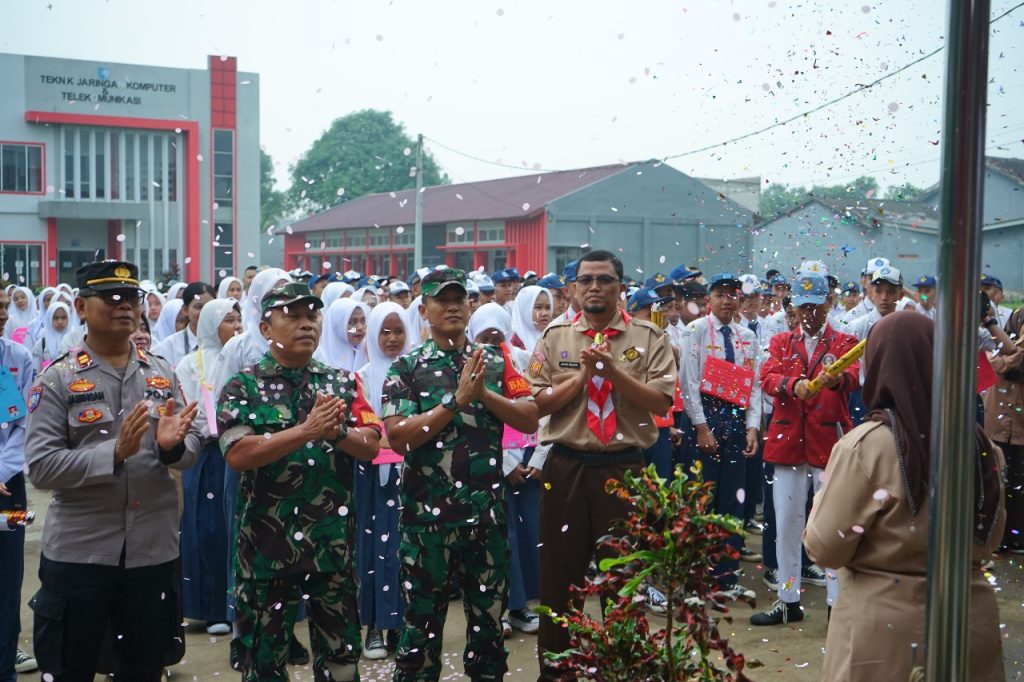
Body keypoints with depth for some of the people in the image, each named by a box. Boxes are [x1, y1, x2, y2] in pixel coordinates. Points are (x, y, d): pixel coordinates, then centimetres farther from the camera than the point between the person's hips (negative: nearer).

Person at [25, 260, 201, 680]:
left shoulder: (163, 373, 5)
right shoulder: (57, 379, -6)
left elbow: (192, 446, 5)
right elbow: (40, 467, -14)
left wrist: (173, 445, -18)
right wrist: (115, 452, -25)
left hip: (153, 548, 3)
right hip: (78, 552, -3)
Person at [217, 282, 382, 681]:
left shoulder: (343, 383, 7)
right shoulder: (243, 387, -3)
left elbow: (371, 446, -1)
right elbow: (237, 455, -17)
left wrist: (337, 431, -21)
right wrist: (307, 431, -24)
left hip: (333, 542, 3)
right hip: (267, 545, -3)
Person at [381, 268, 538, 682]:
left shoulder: (496, 364, 7)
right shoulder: (407, 368, -2)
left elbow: (530, 419, -1)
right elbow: (398, 436, -14)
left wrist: (484, 394, -14)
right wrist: (456, 400, -19)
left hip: (487, 509, 3)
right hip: (427, 511, -3)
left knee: (489, 611, 13)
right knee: (423, 617, 7)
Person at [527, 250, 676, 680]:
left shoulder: (649, 338, 1)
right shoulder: (555, 337, 5)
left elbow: (661, 402, -9)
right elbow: (537, 403, -2)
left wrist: (613, 370, -18)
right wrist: (583, 374, -12)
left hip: (625, 467, -1)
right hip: (567, 467, 1)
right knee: (560, 572, 10)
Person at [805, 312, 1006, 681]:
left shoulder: (865, 447, -20)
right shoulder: (980, 445, -5)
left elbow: (825, 549, -14)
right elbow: (990, 537, 9)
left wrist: (824, 496, 3)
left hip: (885, 632, -4)